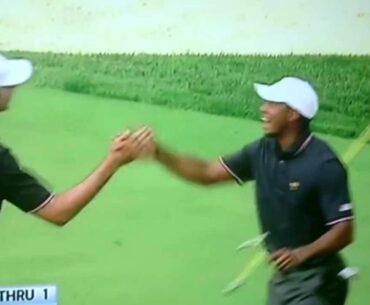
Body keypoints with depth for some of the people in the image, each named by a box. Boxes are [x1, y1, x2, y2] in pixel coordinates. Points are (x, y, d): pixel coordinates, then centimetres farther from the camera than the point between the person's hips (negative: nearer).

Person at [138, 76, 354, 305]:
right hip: (283, 276, 7)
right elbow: (208, 173, 3)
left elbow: (344, 231, -20)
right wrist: (159, 152, -8)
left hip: (315, 283, -7)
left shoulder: (324, 165, -22)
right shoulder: (262, 152, -1)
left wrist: (303, 253, -35)